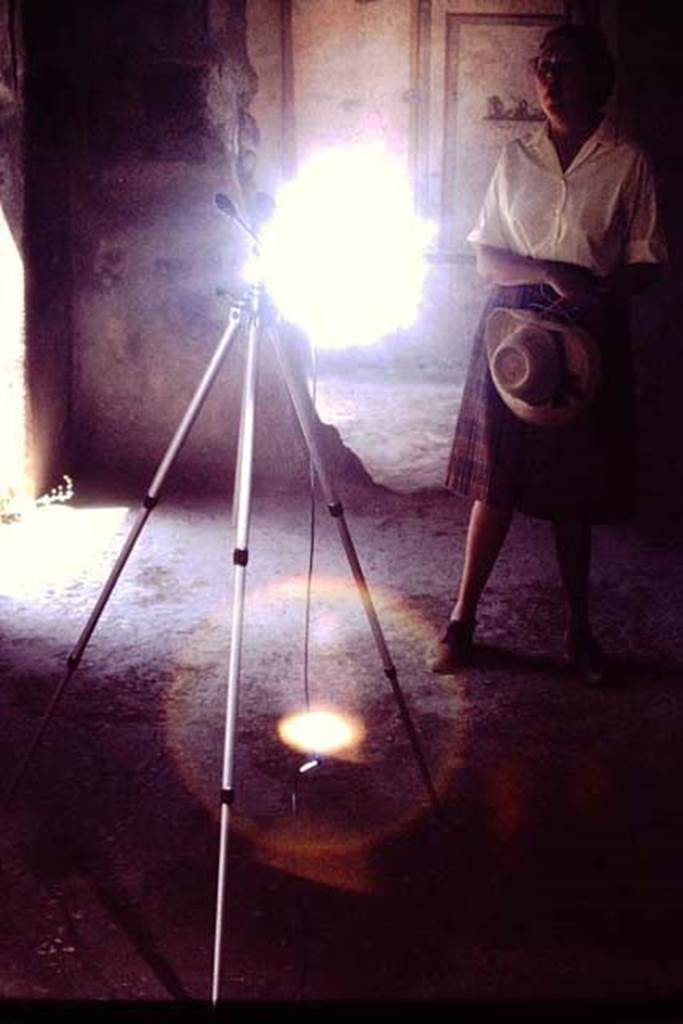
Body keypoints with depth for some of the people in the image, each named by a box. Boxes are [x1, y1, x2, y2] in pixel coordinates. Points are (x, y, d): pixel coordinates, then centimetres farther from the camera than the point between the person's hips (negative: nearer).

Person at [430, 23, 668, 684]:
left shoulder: (626, 163, 1)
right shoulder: (516, 157, 7)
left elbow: (646, 260, 1)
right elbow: (486, 255, 5)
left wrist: (602, 291, -19)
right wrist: (550, 273, -13)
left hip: (590, 335, -1)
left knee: (574, 492, 4)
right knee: (496, 480, 1)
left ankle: (578, 631, 17)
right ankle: (462, 620, 11)